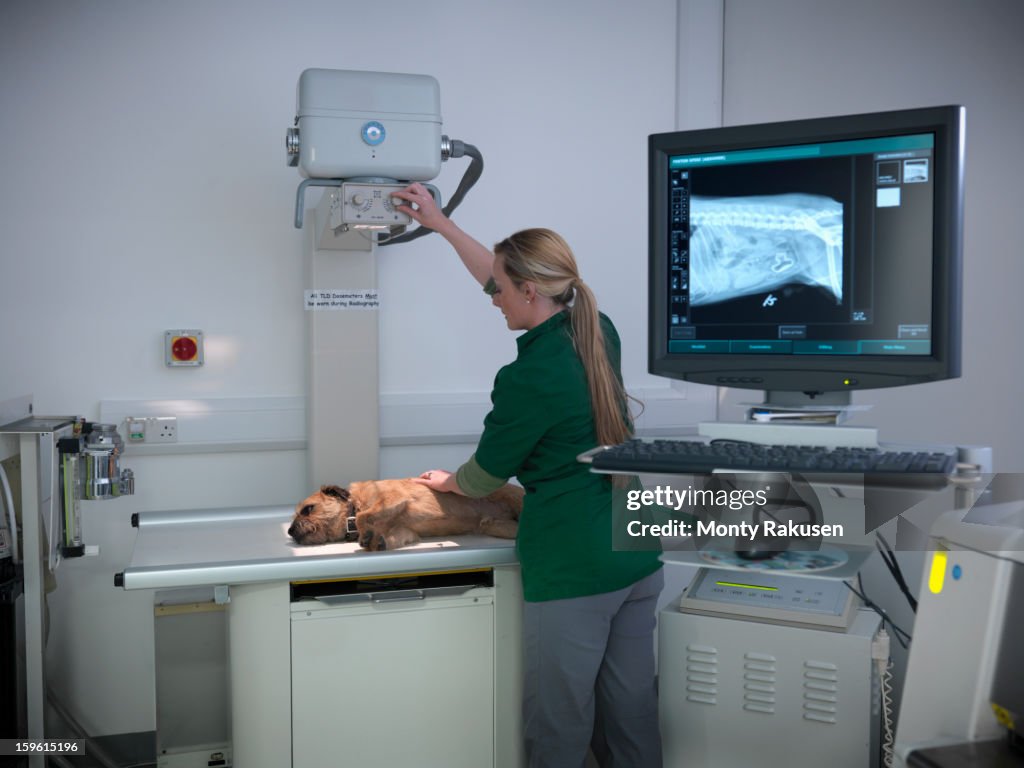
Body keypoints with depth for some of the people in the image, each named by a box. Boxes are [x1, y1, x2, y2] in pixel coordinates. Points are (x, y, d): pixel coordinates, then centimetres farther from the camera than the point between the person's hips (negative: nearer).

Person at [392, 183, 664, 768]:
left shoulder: (528, 377, -18)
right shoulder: (599, 334, 4)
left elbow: (485, 477, -3)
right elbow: (514, 284, 18)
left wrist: (448, 482, 20)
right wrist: (442, 224, 25)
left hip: (572, 570, -8)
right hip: (638, 558, 8)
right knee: (631, 712, 17)